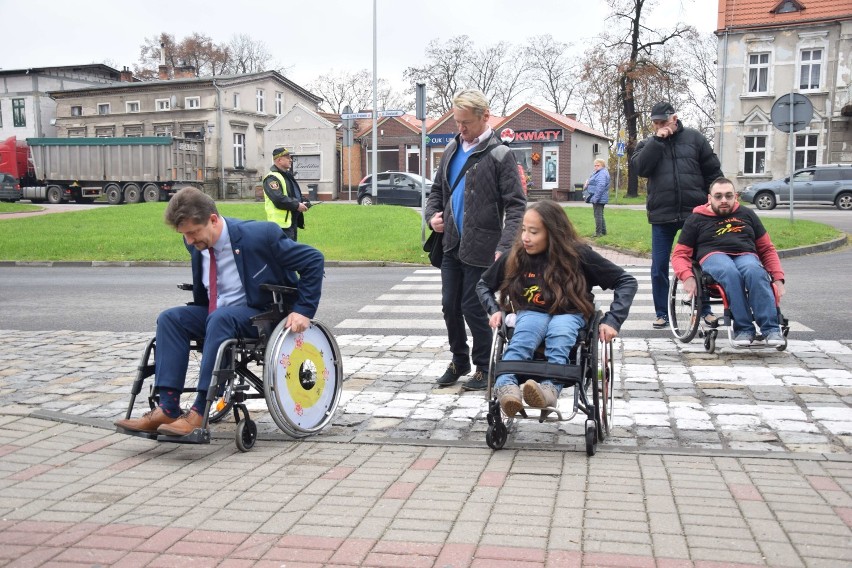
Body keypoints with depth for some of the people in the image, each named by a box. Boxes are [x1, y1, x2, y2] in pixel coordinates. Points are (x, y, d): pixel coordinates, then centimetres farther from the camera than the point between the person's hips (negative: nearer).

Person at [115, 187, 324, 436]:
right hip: (213, 314, 7)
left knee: (220, 318, -36)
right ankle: (167, 409, -24)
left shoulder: (259, 235, -20)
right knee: (170, 319, -16)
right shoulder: (197, 243, -1)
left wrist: (303, 310, -20)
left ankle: (199, 412, -34)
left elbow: (314, 260, -17)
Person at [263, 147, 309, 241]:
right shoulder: (272, 178, -14)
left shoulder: (288, 175, 19)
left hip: (293, 222, 10)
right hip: (282, 223, -10)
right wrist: (297, 205, -19)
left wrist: (304, 203, 5)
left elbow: (296, 195, 27)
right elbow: (278, 199, -26)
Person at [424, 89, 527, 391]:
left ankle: (483, 368, 19)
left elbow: (516, 205, -12)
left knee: (473, 309, 0)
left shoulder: (499, 155, -8)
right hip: (451, 245, 6)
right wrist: (432, 214, 2)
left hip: (480, 249, -6)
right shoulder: (452, 149, 11)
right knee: (450, 306, 11)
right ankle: (459, 361, 30)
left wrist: (505, 246, -23)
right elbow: (438, 189, 23)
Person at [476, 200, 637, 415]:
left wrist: (612, 321, -13)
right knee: (521, 339, -36)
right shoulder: (516, 256, 1)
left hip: (569, 314, -1)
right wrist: (494, 310, -2)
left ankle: (549, 389, -64)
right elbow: (483, 285, 17)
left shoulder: (578, 254, -7)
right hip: (531, 313, 1)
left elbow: (627, 282, -3)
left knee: (559, 336, -39)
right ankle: (506, 387, -62)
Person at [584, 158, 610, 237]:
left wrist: (596, 198, -27)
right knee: (600, 215, 17)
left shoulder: (602, 174, -17)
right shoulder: (597, 172, 17)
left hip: (599, 199, -11)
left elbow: (601, 186, -26)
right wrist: (587, 182, 5)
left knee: (598, 215, -7)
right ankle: (603, 231, 26)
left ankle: (598, 232, -4)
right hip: (600, 199, 11)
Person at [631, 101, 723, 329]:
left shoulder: (693, 138, 6)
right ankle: (662, 313, 15)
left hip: (694, 213, -1)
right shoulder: (648, 144, 9)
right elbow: (640, 167, -11)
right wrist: (657, 140, -13)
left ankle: (705, 309, 21)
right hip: (662, 216, 1)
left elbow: (713, 172, 7)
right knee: (659, 267, 3)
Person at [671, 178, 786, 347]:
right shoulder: (696, 219, 17)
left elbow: (767, 249, 25)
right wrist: (687, 277, -10)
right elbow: (680, 255, 12)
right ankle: (743, 329, -38)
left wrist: (778, 278, 9)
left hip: (746, 256, 2)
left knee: (755, 272, -36)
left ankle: (771, 329, -40)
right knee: (731, 272, -39)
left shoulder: (747, 215, 24)